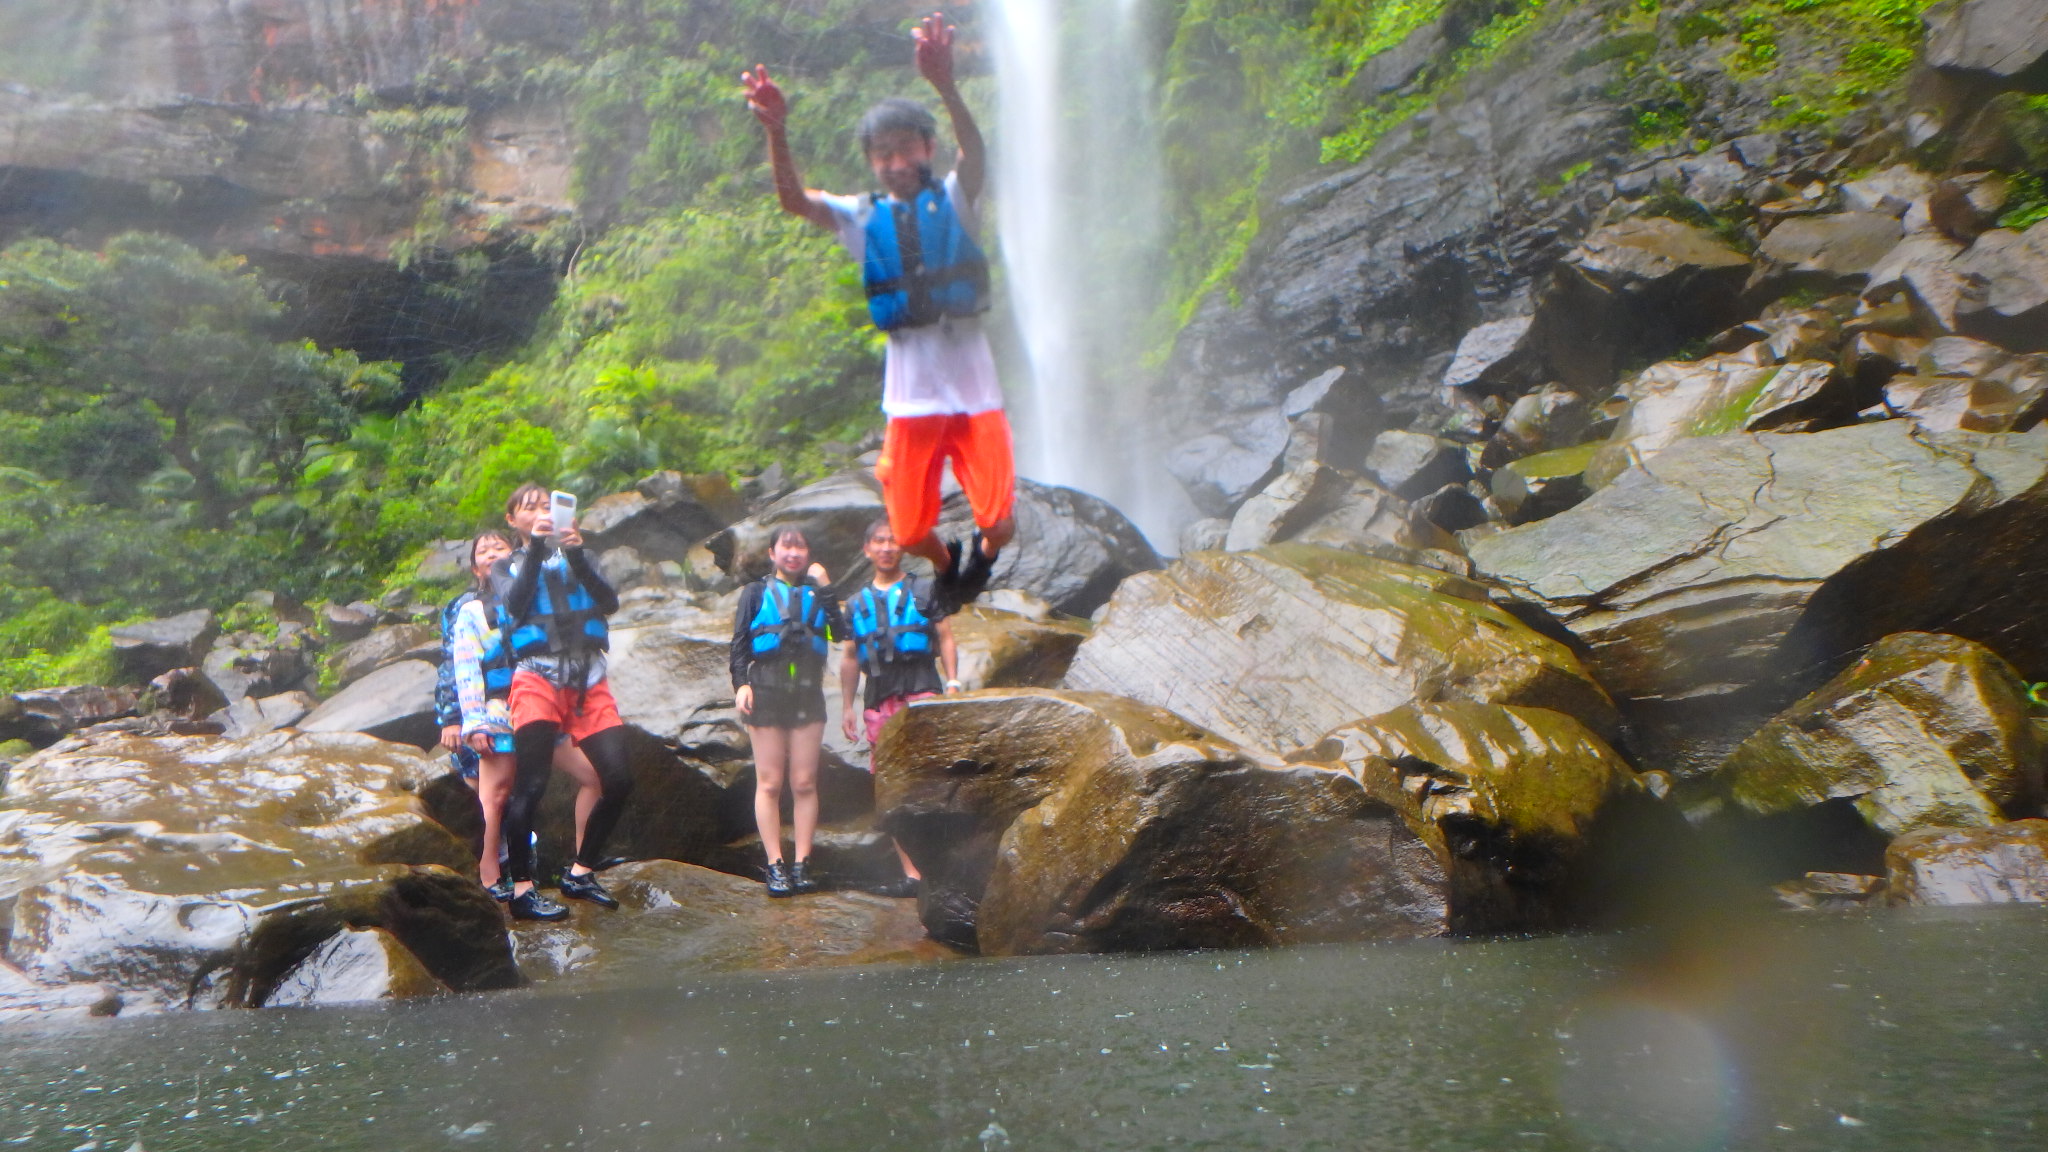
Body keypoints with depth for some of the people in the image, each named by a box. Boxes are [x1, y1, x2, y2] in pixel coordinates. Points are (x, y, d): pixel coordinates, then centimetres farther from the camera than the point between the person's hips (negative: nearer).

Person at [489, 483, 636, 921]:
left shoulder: (572, 557, 21)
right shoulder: (506, 567, 17)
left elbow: (609, 602, 3)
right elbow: (516, 605, -5)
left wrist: (576, 553, -9)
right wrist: (535, 546, -7)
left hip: (589, 680, 3)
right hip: (538, 676, -3)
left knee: (618, 780, -5)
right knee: (530, 786, -11)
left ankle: (580, 873, 10)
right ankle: (522, 890, -4)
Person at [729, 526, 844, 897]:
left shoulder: (816, 591, 14)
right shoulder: (756, 592, 11)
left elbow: (840, 632, -2)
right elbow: (739, 643, 5)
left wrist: (825, 588, -4)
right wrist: (740, 683, -9)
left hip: (807, 691, 2)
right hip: (767, 690, -1)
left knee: (804, 782, 1)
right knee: (770, 782, -1)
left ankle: (802, 864, 5)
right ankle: (775, 866, 1)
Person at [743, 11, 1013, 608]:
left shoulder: (953, 202, 2)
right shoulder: (864, 218, 4)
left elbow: (976, 153, -19)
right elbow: (794, 200, -12)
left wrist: (945, 86, -38)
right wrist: (777, 132, -30)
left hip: (975, 391, -1)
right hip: (910, 397, 1)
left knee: (1000, 524, -4)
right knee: (910, 530, 3)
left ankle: (980, 558, 33)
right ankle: (945, 567, 39)